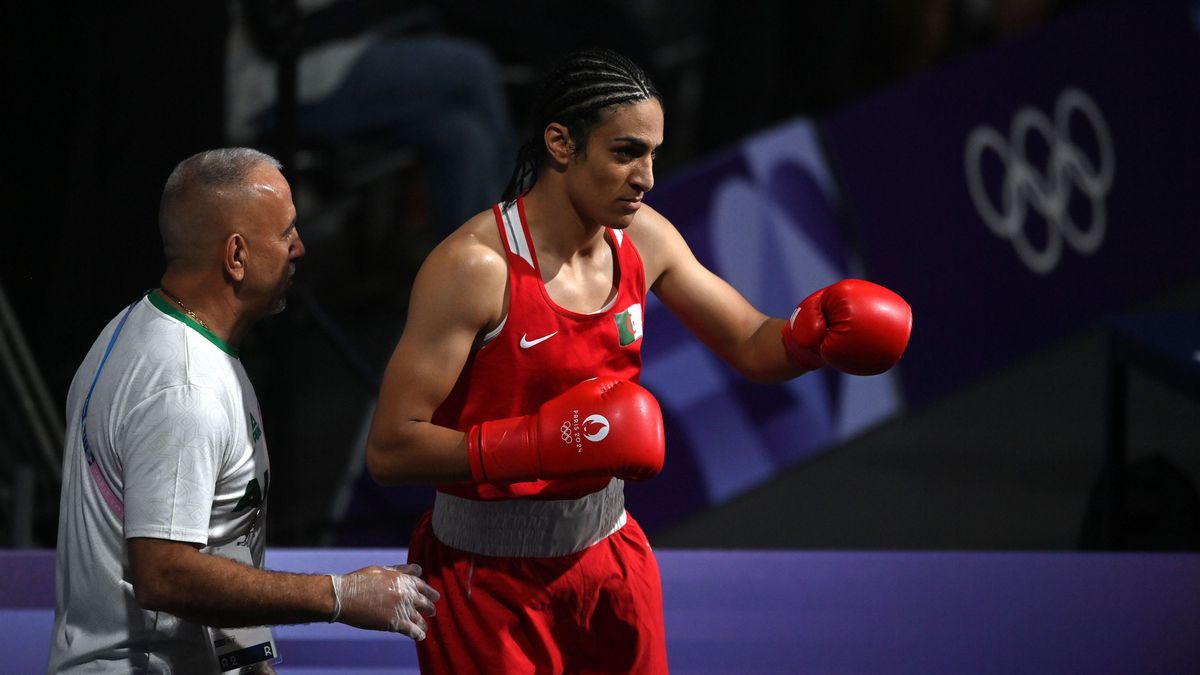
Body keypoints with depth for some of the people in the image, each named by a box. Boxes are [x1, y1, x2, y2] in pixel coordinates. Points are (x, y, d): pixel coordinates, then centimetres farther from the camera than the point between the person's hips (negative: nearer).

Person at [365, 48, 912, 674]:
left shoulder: (642, 238, -3)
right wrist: (545, 444, -35)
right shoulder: (475, 267, -24)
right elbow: (389, 450, -25)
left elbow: (752, 346, 9)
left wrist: (813, 331, -15)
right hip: (489, 575, -6)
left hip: (606, 548, 6)